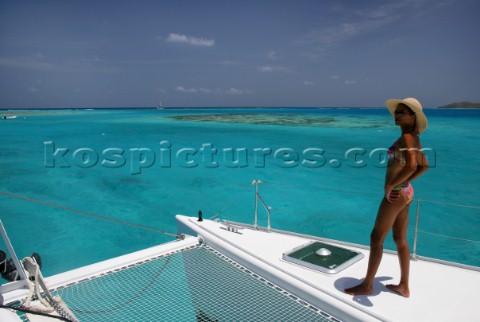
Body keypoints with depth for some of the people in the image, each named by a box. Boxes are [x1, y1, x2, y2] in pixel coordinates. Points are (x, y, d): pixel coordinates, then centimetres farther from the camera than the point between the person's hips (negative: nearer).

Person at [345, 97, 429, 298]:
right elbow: (424, 165, 18)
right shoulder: (414, 138, 10)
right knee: (400, 240, 17)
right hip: (406, 193, 10)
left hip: (395, 195, -10)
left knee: (376, 238, 2)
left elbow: (411, 165, -34)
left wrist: (391, 185, -22)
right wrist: (404, 182, 10)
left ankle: (367, 285, 15)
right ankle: (404, 286, 28)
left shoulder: (406, 137, -19)